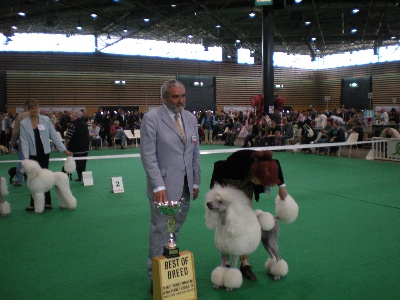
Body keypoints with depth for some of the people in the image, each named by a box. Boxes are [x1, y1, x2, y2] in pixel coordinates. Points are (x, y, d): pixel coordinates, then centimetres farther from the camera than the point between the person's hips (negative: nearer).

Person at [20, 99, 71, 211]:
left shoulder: (46, 119, -2)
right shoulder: (24, 123, -2)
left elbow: (54, 136, -1)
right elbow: (24, 142, -5)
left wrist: (65, 150, -5)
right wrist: (26, 158, -16)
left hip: (44, 153, 0)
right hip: (32, 154, 0)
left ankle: (46, 202, 12)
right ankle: (34, 204, 12)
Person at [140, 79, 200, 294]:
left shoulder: (191, 118, 9)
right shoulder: (151, 118, -9)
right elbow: (148, 155, -12)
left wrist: (196, 182, 11)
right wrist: (159, 186, -18)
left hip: (186, 186, 5)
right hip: (164, 186, -5)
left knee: (175, 230, 14)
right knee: (161, 232, 0)